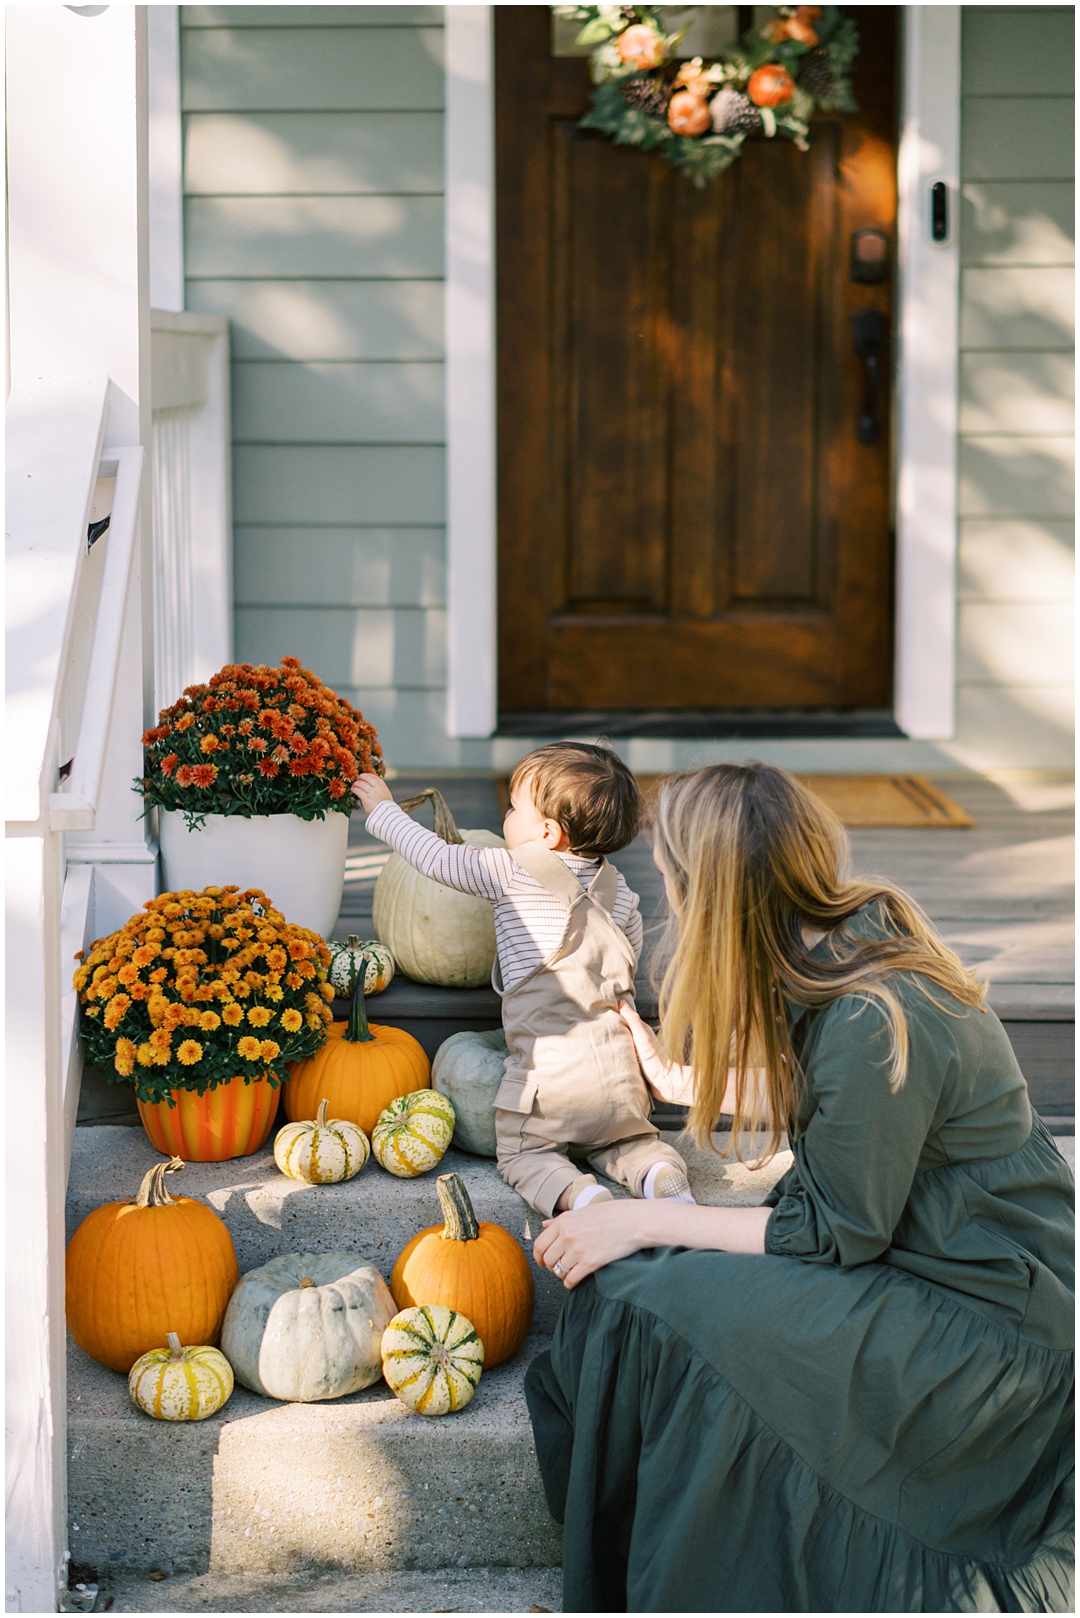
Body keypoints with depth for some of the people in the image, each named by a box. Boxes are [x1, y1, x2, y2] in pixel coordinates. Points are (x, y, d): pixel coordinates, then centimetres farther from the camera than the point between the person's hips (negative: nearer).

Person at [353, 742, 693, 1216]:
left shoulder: (515, 873, -7)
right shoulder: (615, 888, 11)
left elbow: (439, 859, 2)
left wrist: (383, 810, 15)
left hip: (547, 1071, -5)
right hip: (617, 1068, 6)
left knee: (522, 1154, 9)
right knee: (628, 1140, 24)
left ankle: (579, 1196, -20)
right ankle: (663, 1175, -8)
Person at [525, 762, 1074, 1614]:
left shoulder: (873, 1024, -28)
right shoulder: (853, 940, -1)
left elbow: (836, 1234, -20)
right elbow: (798, 1100, 18)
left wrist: (651, 1224, -14)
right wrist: (684, 1081, 32)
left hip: (984, 1326, -9)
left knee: (644, 1301, -19)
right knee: (628, 1278, -2)